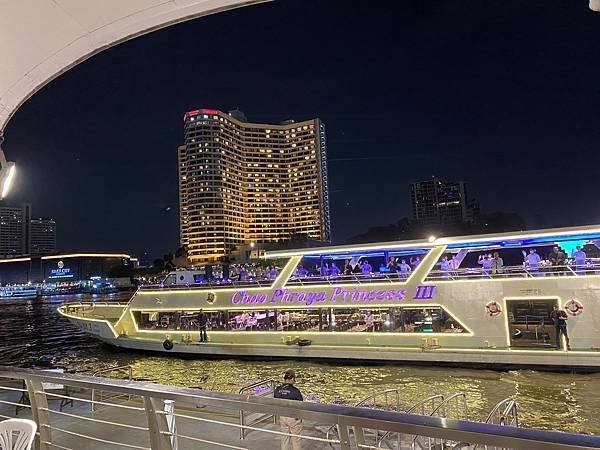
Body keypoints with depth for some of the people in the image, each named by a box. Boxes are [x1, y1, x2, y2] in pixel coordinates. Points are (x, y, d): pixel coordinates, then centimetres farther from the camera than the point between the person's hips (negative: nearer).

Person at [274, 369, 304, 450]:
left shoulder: (277, 390, -9)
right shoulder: (295, 391, -24)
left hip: (282, 417, 5)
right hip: (293, 418, -5)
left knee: (284, 438, 21)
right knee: (296, 439, 14)